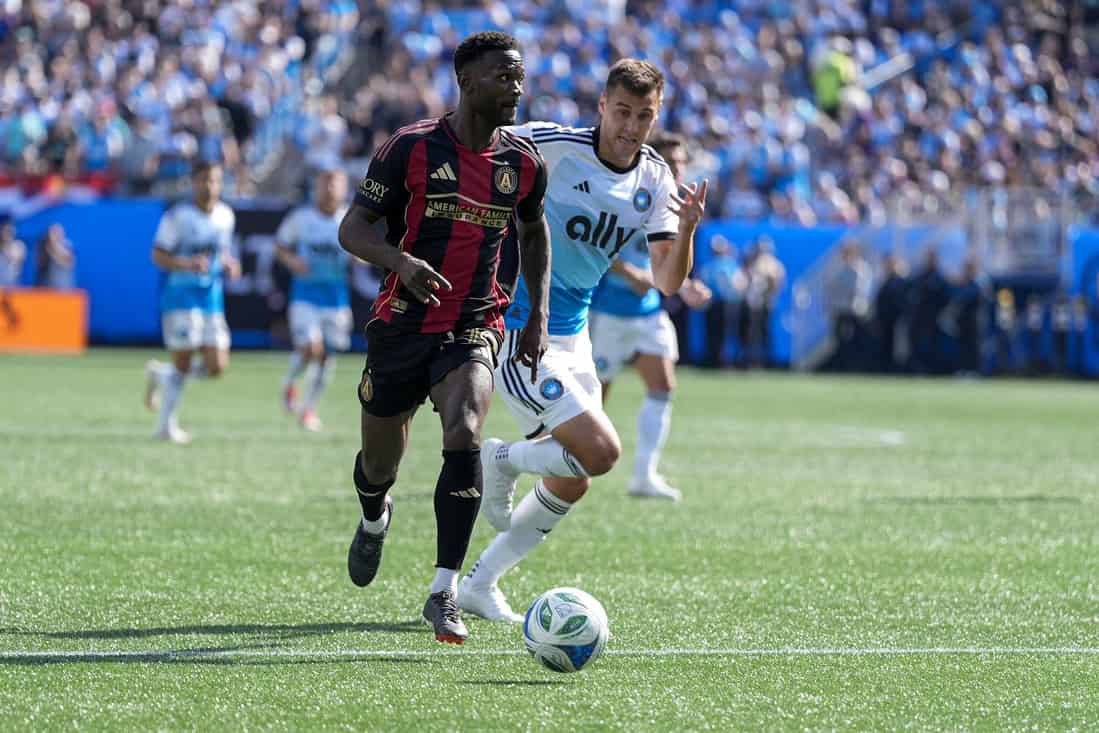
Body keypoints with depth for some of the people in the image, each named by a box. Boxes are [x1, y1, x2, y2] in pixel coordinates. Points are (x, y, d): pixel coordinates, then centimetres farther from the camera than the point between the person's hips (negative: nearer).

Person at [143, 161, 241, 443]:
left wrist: (229, 266, 1)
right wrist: (188, 264, -26)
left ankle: (160, 373, 24)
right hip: (180, 296, -6)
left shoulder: (226, 216, 8)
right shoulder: (178, 216, -9)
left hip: (212, 298, 6)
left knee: (217, 367, -2)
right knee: (183, 363, -8)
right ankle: (167, 426, 7)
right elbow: (158, 255, -9)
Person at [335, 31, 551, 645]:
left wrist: (538, 316, 14)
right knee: (379, 463, 10)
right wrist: (402, 261, -30)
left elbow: (534, 232, 21)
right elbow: (354, 229, -9)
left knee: (464, 434, -26)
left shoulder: (525, 162, 2)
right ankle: (375, 520, 50)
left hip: (474, 330, 1)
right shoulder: (412, 148, -10)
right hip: (402, 324, -1)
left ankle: (445, 592, -23)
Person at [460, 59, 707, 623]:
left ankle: (480, 584, 25)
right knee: (600, 451, -20)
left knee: (568, 485, 10)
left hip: (571, 335, 8)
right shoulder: (551, 146, -17)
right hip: (515, 330, -8)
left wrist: (686, 229, -23)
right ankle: (501, 461, 7)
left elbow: (667, 283, -5)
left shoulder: (655, 180, 0)